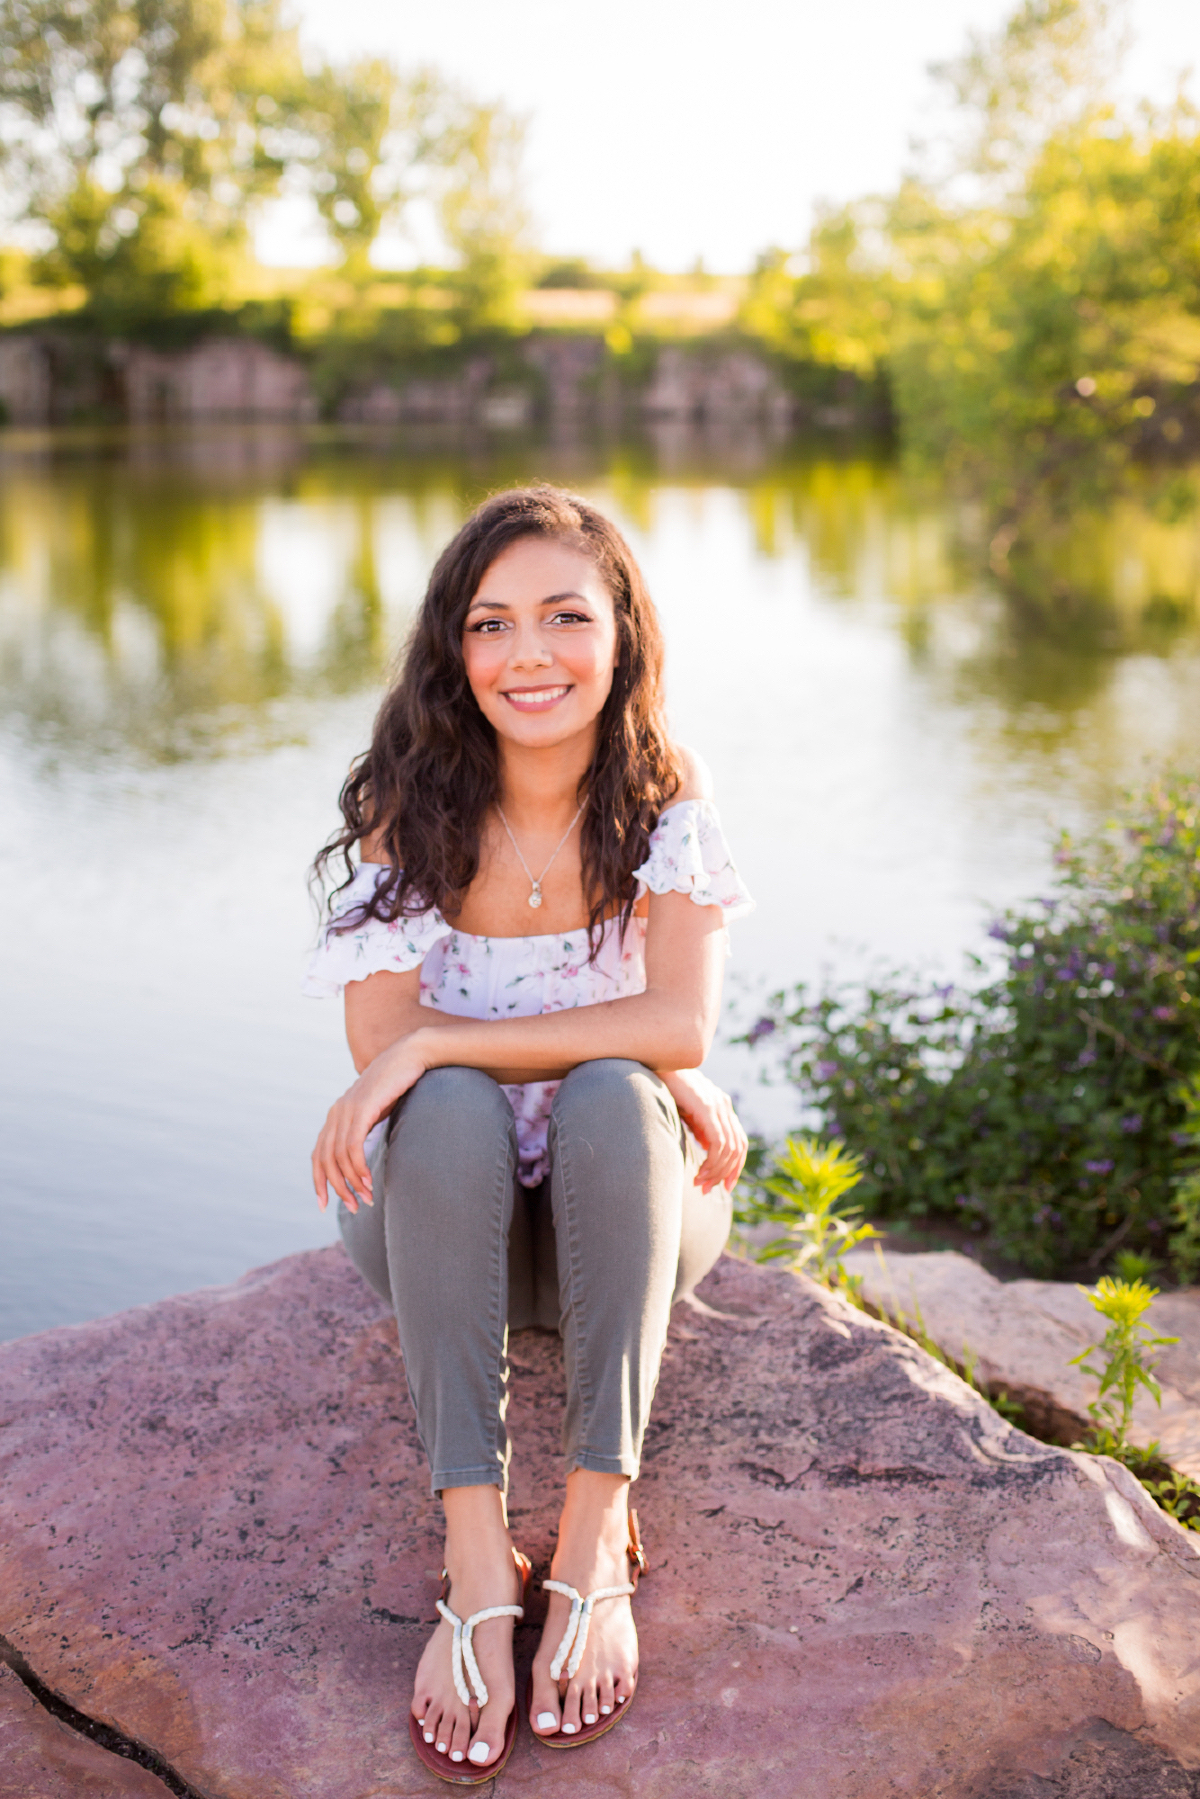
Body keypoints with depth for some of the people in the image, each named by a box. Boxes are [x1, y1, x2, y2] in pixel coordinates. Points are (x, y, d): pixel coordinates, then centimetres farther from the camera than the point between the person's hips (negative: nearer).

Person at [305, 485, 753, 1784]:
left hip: (626, 1213, 0)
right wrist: (630, 1052, -23)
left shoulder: (664, 791, -8)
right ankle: (475, 1564, -37)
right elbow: (381, 1040, -19)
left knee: (612, 1106, -32)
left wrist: (436, 1043, -27)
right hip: (442, 1217, 0)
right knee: (453, 1109, -33)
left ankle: (595, 1537, -32)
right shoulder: (411, 803, -9)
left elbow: (683, 1021, -21)